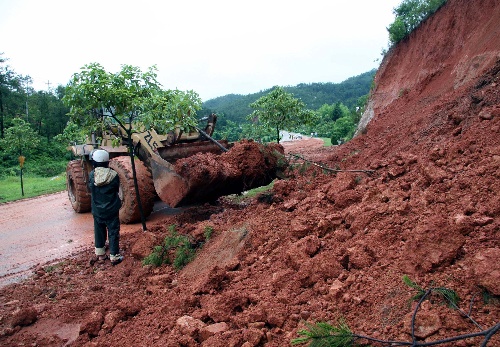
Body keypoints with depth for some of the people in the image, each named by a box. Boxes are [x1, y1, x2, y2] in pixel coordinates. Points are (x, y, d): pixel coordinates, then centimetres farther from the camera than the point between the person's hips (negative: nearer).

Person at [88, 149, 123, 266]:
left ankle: (100, 254, 31)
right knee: (113, 233, 8)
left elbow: (90, 189, 1)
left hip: (97, 211, 2)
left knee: (99, 232, 18)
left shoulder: (91, 175, -13)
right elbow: (116, 190, -2)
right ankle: (114, 257, 13)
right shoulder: (114, 175, -16)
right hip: (111, 210, -2)